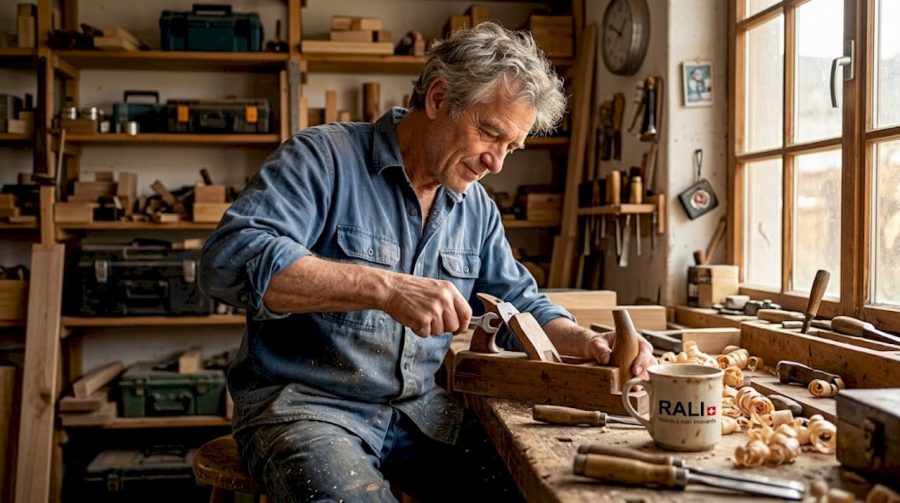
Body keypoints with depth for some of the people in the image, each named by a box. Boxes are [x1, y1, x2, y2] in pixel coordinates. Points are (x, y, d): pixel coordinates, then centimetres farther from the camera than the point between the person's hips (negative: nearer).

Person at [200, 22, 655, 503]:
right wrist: (384, 287, -34)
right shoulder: (324, 158, -11)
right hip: (305, 402, -5)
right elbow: (228, 258, -25)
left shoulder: (477, 208, 9)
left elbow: (521, 303, 17)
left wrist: (585, 341, -5)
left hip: (421, 407, 6)